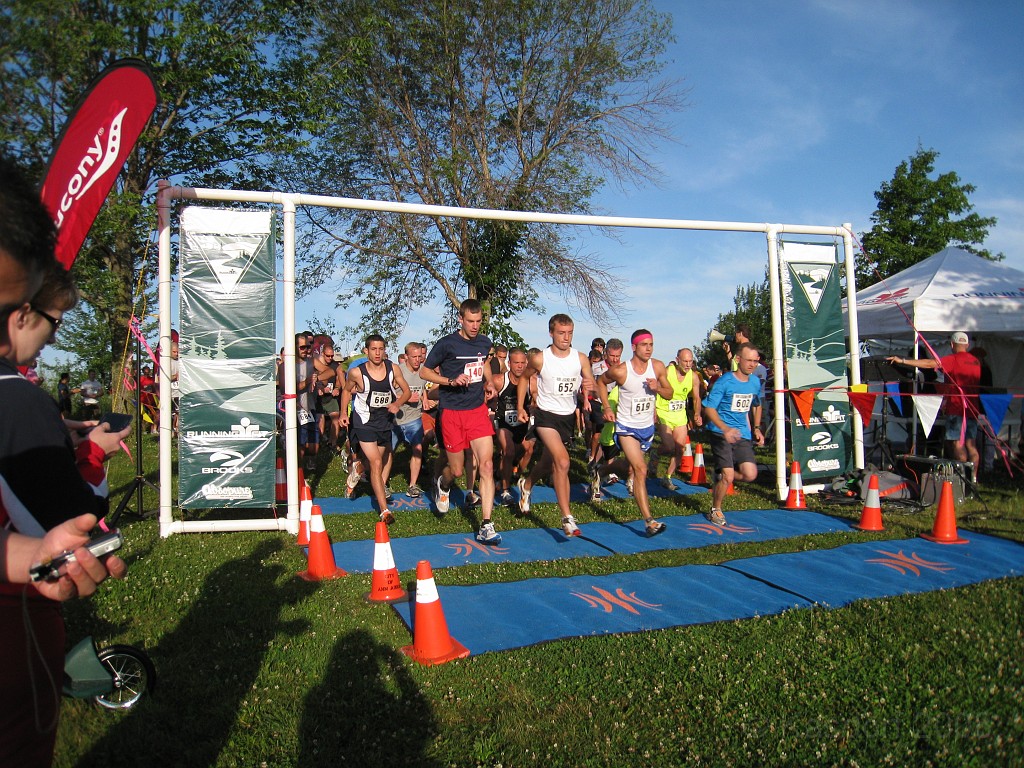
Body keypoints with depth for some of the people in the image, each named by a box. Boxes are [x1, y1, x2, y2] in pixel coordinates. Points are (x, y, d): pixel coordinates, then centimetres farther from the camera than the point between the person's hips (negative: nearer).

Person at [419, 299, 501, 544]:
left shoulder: (485, 343, 6)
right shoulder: (447, 344, -9)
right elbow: (425, 371, -3)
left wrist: (488, 382, 8)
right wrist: (451, 381, -18)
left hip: (478, 409, 3)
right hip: (452, 412, -3)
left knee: (486, 465, -10)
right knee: (457, 470, 5)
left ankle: (486, 526, -8)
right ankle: (443, 484, 45)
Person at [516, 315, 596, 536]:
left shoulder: (581, 358, -4)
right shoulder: (540, 359, -11)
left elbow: (593, 384, -3)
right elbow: (524, 377, 6)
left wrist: (590, 387, -27)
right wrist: (520, 407, 1)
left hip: (569, 417, 5)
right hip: (546, 415, -4)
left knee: (550, 463, 20)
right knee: (563, 462, -22)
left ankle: (526, 484, 53)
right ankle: (567, 518, -16)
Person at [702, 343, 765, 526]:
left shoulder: (755, 382, 7)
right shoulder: (724, 381, -12)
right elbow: (709, 408, -16)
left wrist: (756, 428, 15)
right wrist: (726, 429, -30)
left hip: (743, 435, 5)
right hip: (720, 433, -5)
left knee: (750, 475, -9)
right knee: (728, 477, -11)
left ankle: (721, 476, 22)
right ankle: (715, 510, 15)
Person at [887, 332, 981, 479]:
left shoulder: (952, 360, -9)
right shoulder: (976, 361, 12)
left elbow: (929, 364, -20)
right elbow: (978, 385, 19)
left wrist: (903, 361, -22)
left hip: (956, 407, -7)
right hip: (972, 408, 7)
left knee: (957, 442, -5)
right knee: (971, 443, 8)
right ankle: (973, 477, 9)